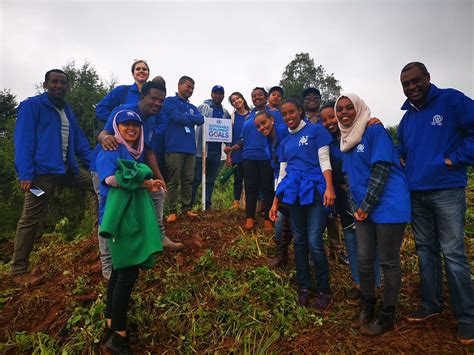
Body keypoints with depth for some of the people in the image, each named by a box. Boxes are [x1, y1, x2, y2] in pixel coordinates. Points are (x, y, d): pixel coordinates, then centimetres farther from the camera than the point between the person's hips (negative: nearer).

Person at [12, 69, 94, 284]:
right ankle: (19, 270, 10)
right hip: (42, 172, -7)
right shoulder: (32, 105, -3)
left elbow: (80, 142, 17)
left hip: (68, 169, 7)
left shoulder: (67, 111, 18)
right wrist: (25, 174, -20)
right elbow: (23, 140, -11)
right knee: (30, 221, -1)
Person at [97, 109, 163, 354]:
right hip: (119, 215, -8)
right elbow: (109, 178, -21)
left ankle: (111, 325, 26)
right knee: (128, 272, -8)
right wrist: (145, 183, -17)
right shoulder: (110, 150, -6)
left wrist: (147, 184, -2)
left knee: (121, 270, 13)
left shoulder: (137, 151, 20)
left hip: (134, 214, 9)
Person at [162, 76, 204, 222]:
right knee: (173, 181, -3)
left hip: (190, 148, 6)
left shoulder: (192, 107, 22)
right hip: (174, 148, -6)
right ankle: (172, 211, 3)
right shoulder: (170, 101, 5)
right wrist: (191, 119, 2)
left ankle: (187, 208, 14)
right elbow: (177, 117, -13)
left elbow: (201, 120, 3)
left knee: (188, 180, 7)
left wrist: (184, 117, -6)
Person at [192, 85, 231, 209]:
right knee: (196, 178, -1)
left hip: (216, 151, 4)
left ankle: (207, 204, 17)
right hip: (202, 149, -4)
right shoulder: (203, 107, 3)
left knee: (211, 180, 9)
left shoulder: (225, 113, 14)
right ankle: (189, 204, 6)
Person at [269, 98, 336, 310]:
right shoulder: (285, 142, 18)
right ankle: (304, 287, 21)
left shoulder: (315, 130, 4)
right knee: (299, 241, 8)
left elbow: (324, 160, -3)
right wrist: (276, 202, 15)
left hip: (314, 190, -5)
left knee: (314, 242, -9)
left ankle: (324, 290, 9)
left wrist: (329, 187, -17)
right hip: (293, 192, 5)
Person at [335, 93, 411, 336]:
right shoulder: (346, 140, 13)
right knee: (364, 260, 11)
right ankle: (368, 306, 30)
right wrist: (355, 208, 5)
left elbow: (381, 170, -14)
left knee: (388, 262, 4)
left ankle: (387, 316, 20)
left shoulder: (375, 131, -8)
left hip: (388, 206, -7)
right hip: (363, 209, 7)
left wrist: (365, 207, -13)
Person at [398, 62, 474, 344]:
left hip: (447, 191, -6)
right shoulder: (407, 117, 14)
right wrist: (403, 163, 9)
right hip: (415, 193, 6)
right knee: (425, 250, 13)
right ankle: (431, 304, 27)